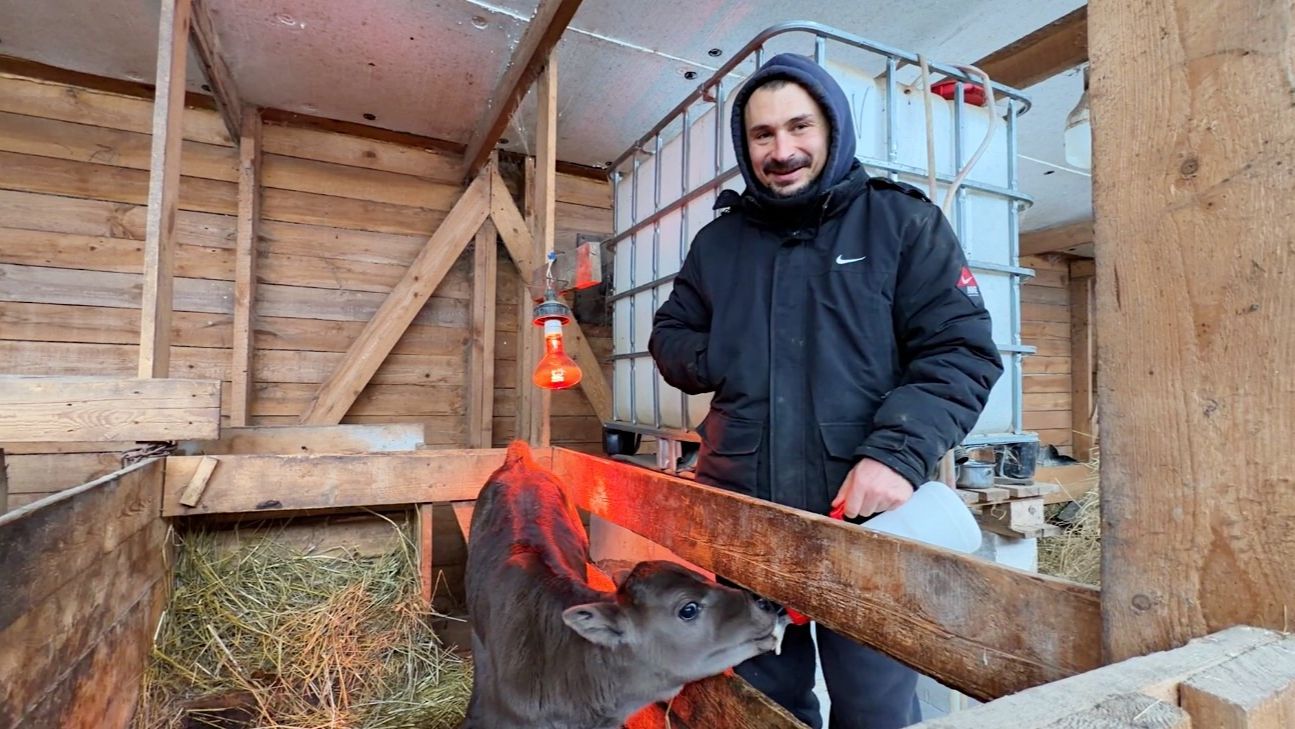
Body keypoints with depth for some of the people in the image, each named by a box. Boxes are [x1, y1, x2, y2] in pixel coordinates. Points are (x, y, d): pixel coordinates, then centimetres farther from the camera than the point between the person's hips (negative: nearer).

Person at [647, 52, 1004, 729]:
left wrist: (899, 453, -21)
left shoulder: (904, 222, 0)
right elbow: (669, 335, 19)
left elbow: (961, 351, -5)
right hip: (740, 518, 4)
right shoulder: (718, 240, 10)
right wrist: (723, 362, -3)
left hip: (866, 518, -3)